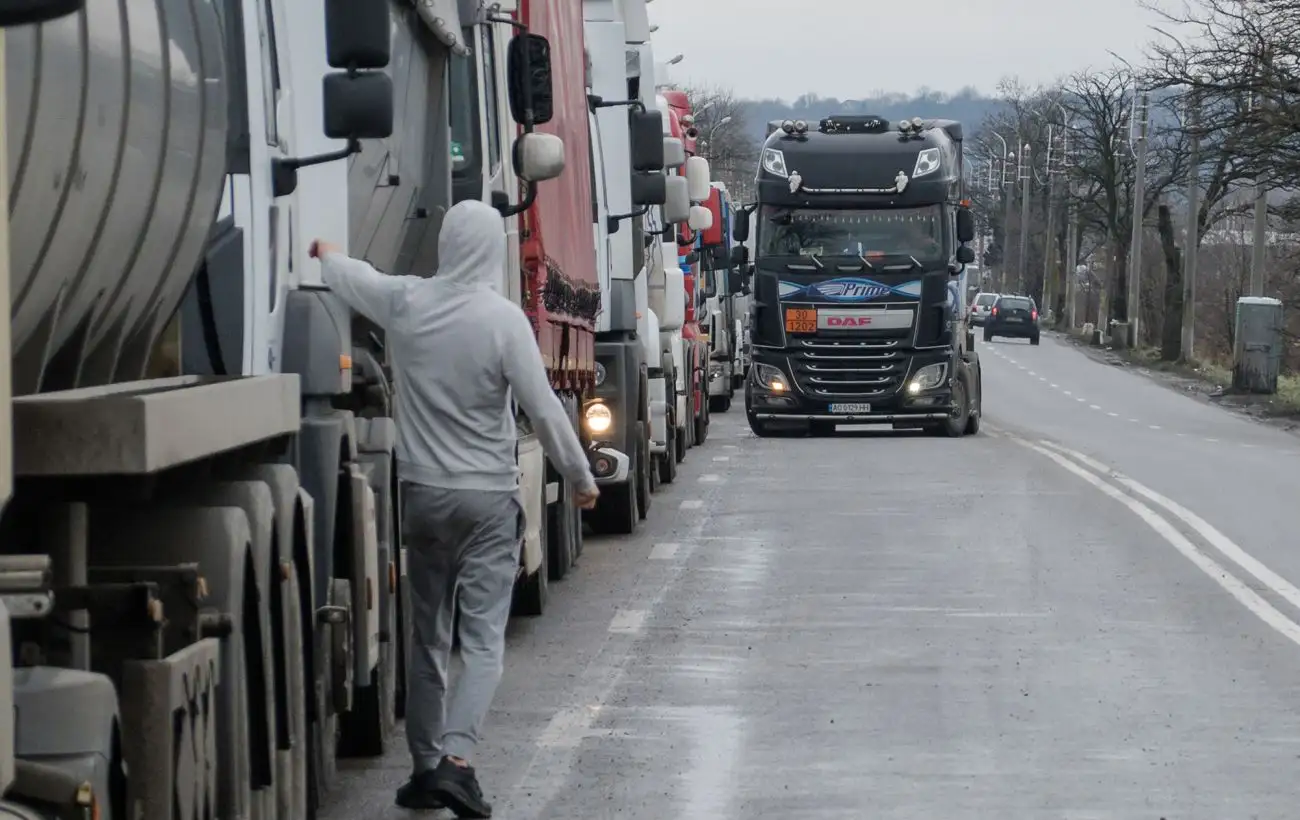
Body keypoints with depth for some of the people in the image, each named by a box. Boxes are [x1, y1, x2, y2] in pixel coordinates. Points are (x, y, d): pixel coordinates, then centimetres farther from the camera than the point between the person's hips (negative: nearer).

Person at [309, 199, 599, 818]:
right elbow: (544, 411, -12)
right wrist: (581, 478, 2)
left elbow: (351, 278, 20)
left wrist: (326, 253, 43)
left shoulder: (406, 302, -1)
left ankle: (425, 768, 18)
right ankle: (456, 760, -18)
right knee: (483, 640, -3)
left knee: (427, 638, 13)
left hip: (422, 493, 4)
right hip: (487, 498, -4)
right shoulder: (503, 319, -13)